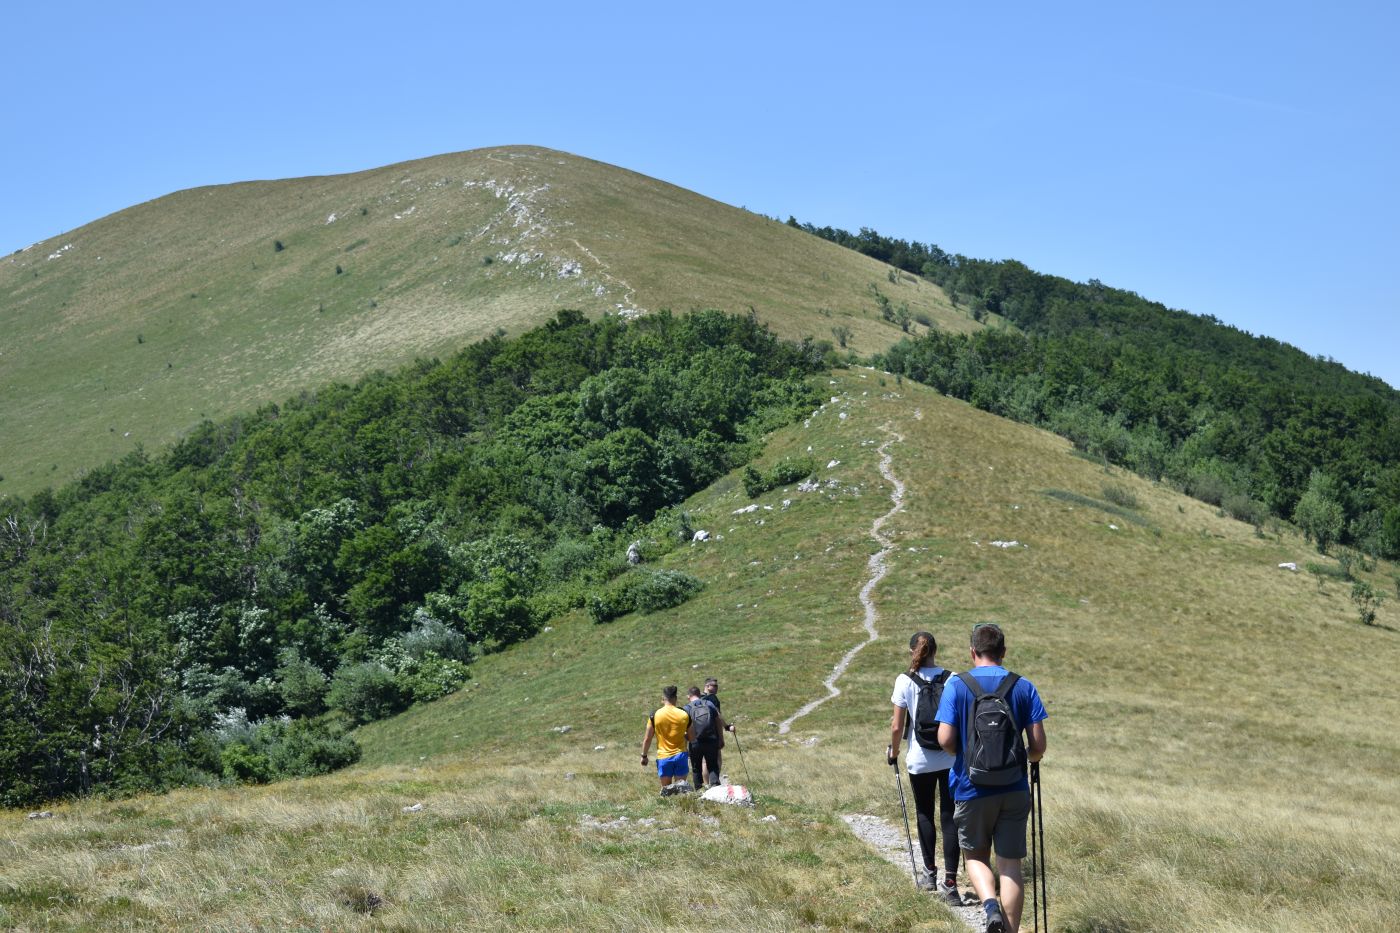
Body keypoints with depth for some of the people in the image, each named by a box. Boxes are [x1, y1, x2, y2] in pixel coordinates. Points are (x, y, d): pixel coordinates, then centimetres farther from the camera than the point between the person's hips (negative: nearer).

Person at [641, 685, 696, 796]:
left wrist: (644, 756, 12)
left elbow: (647, 739, -1)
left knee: (666, 788, 8)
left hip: (663, 757, -1)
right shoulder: (684, 715, -3)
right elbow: (692, 738, 6)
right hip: (680, 755, 1)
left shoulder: (654, 716, -6)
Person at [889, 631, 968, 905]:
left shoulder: (905, 681, -8)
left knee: (925, 814, 18)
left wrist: (894, 752, 9)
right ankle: (950, 884, 0)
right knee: (949, 817, 4)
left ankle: (930, 873, 27)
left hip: (920, 759, -1)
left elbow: (897, 727, -7)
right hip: (952, 759, 1)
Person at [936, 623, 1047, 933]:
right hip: (1014, 790, 1)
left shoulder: (956, 685, -6)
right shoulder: (1023, 687, -1)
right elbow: (1038, 746, -4)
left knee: (975, 856, 16)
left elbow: (945, 740, -13)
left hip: (972, 789, -1)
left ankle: (990, 904, -10)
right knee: (1010, 864, 9)